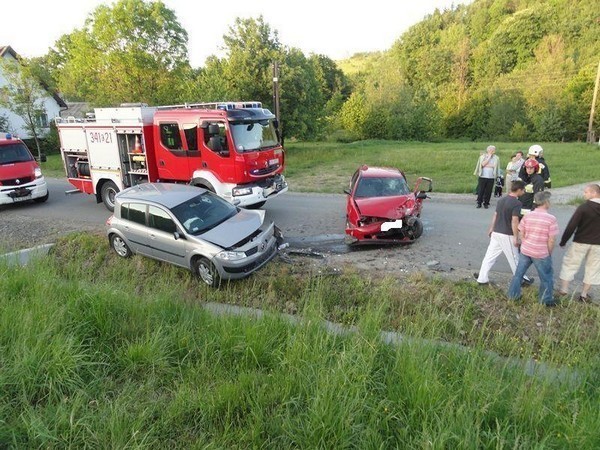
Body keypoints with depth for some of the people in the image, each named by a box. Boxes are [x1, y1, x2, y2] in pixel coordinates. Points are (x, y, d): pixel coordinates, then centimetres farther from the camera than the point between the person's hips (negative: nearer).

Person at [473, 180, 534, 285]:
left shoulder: (501, 200, 7)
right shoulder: (516, 203, -16)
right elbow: (514, 221, -20)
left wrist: (491, 228, 25)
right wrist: (516, 238, -16)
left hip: (496, 233, 7)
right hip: (507, 235, -7)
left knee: (490, 256, 9)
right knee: (514, 259, 9)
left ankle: (482, 278, 11)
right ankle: (522, 279, 26)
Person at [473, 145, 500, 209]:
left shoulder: (496, 158, 7)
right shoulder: (482, 156, 7)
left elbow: (495, 166, -3)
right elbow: (483, 164, -9)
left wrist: (486, 165, -5)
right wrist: (489, 157, -6)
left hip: (491, 177, 0)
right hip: (482, 176, 0)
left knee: (488, 191, 2)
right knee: (480, 190, -1)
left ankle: (486, 203, 12)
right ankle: (479, 203, 8)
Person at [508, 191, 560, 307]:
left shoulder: (527, 216, -3)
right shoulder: (551, 219, -15)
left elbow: (522, 234, 2)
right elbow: (551, 240, -13)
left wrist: (526, 245, 15)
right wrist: (549, 253, 1)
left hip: (525, 251, 4)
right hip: (541, 254, -4)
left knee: (519, 273, 16)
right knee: (546, 277, 15)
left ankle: (513, 295, 26)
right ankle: (546, 300, 27)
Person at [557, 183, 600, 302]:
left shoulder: (583, 207, -15)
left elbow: (571, 226, -15)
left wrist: (563, 241, -6)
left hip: (580, 242, -4)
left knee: (570, 264, 11)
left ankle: (563, 290, 14)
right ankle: (584, 295, 20)